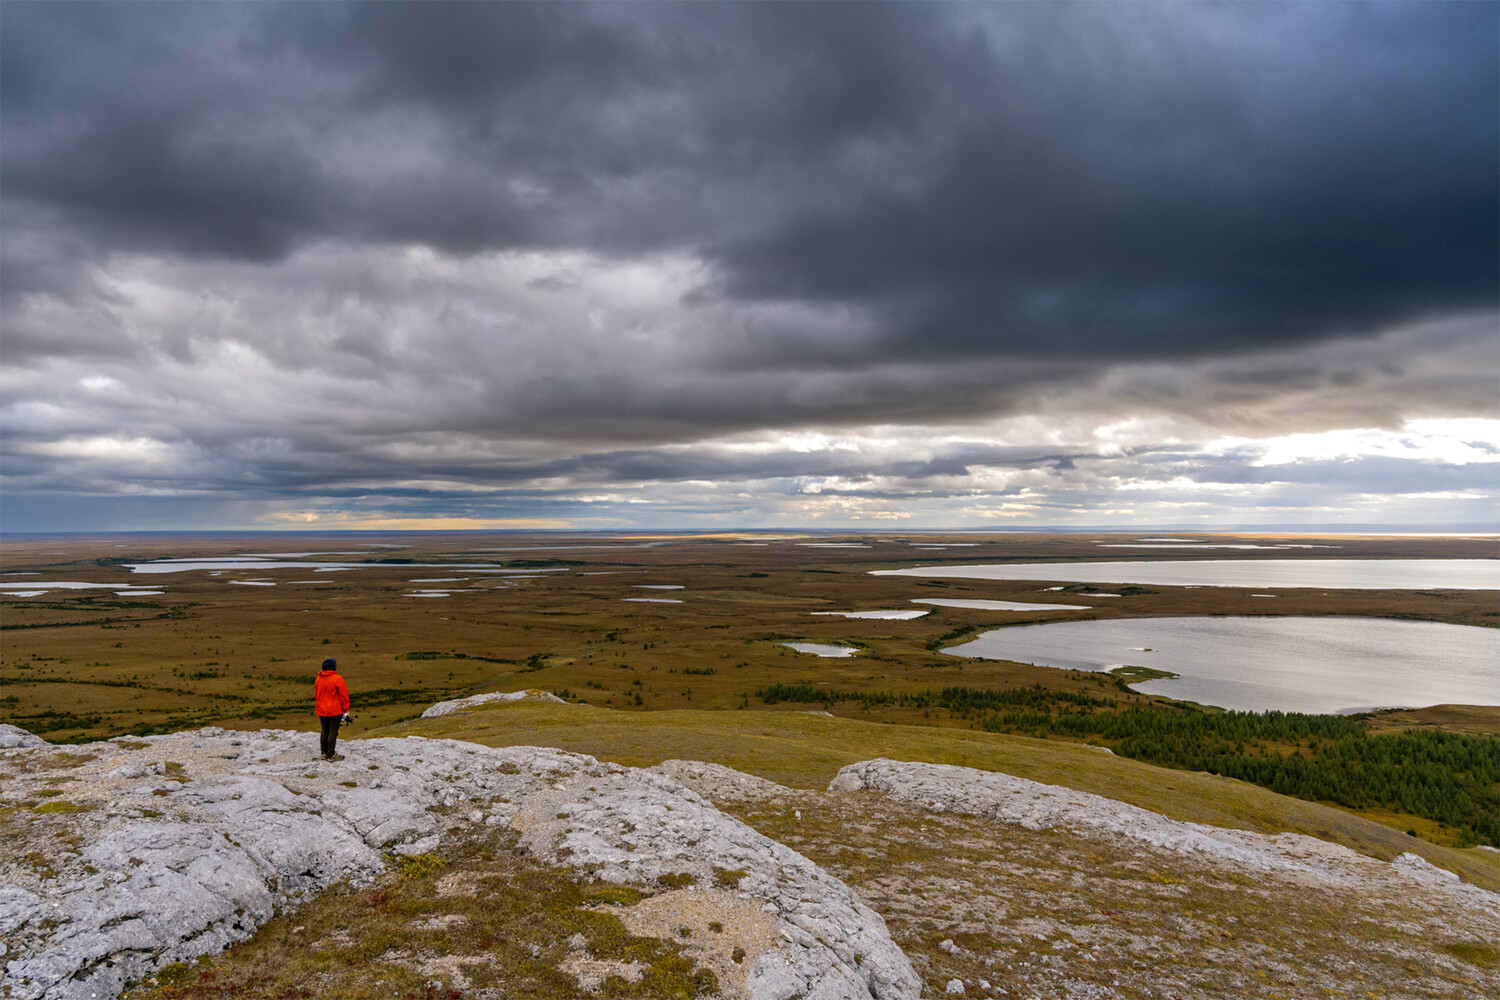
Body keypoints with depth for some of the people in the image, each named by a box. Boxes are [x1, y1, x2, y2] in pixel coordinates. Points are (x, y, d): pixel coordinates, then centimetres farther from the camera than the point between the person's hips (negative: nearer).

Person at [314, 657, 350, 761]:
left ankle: (324, 753, 23)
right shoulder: (337, 679, -15)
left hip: (322, 711, 6)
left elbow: (316, 695, 16)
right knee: (333, 732, -1)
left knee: (325, 731, 16)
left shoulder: (318, 679, 6)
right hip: (335, 711, -6)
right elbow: (343, 695, -12)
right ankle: (331, 755, 1)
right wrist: (345, 709, -1)